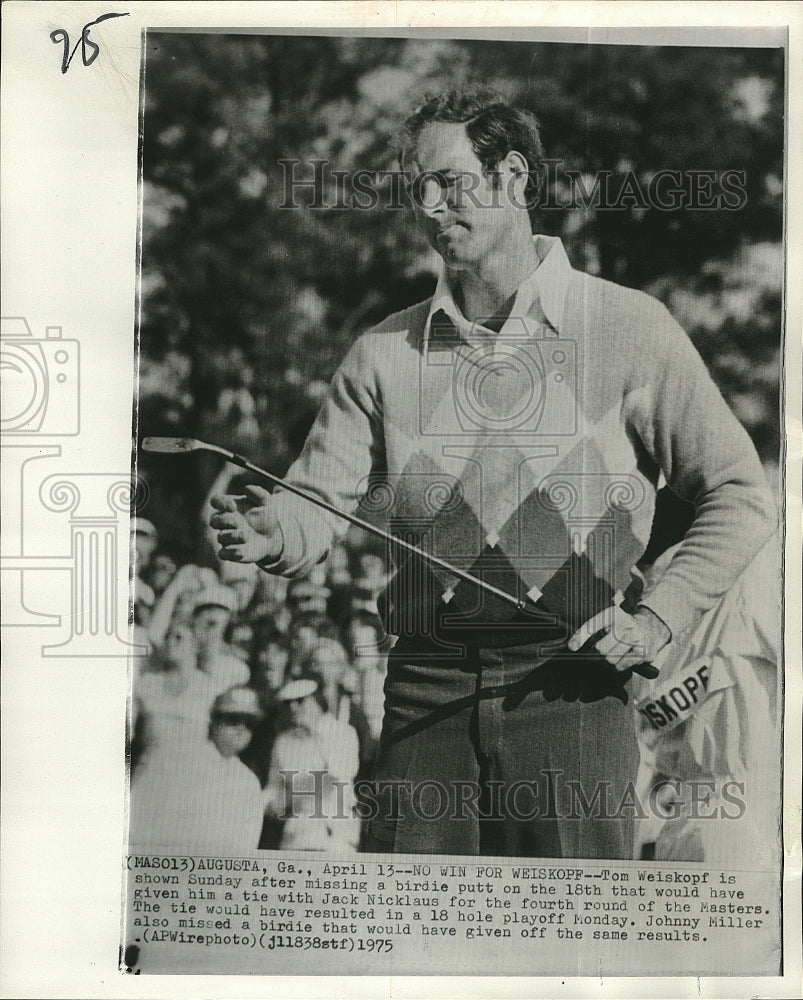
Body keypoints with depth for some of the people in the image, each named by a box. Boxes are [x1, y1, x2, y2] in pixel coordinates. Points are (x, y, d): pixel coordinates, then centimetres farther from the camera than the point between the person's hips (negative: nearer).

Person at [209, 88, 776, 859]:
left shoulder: (629, 330, 1)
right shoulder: (386, 351, 8)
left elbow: (740, 495, 4)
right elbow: (320, 495, 2)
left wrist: (658, 617, -7)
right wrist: (270, 533, -21)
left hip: (570, 686, -2)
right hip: (425, 690, 3)